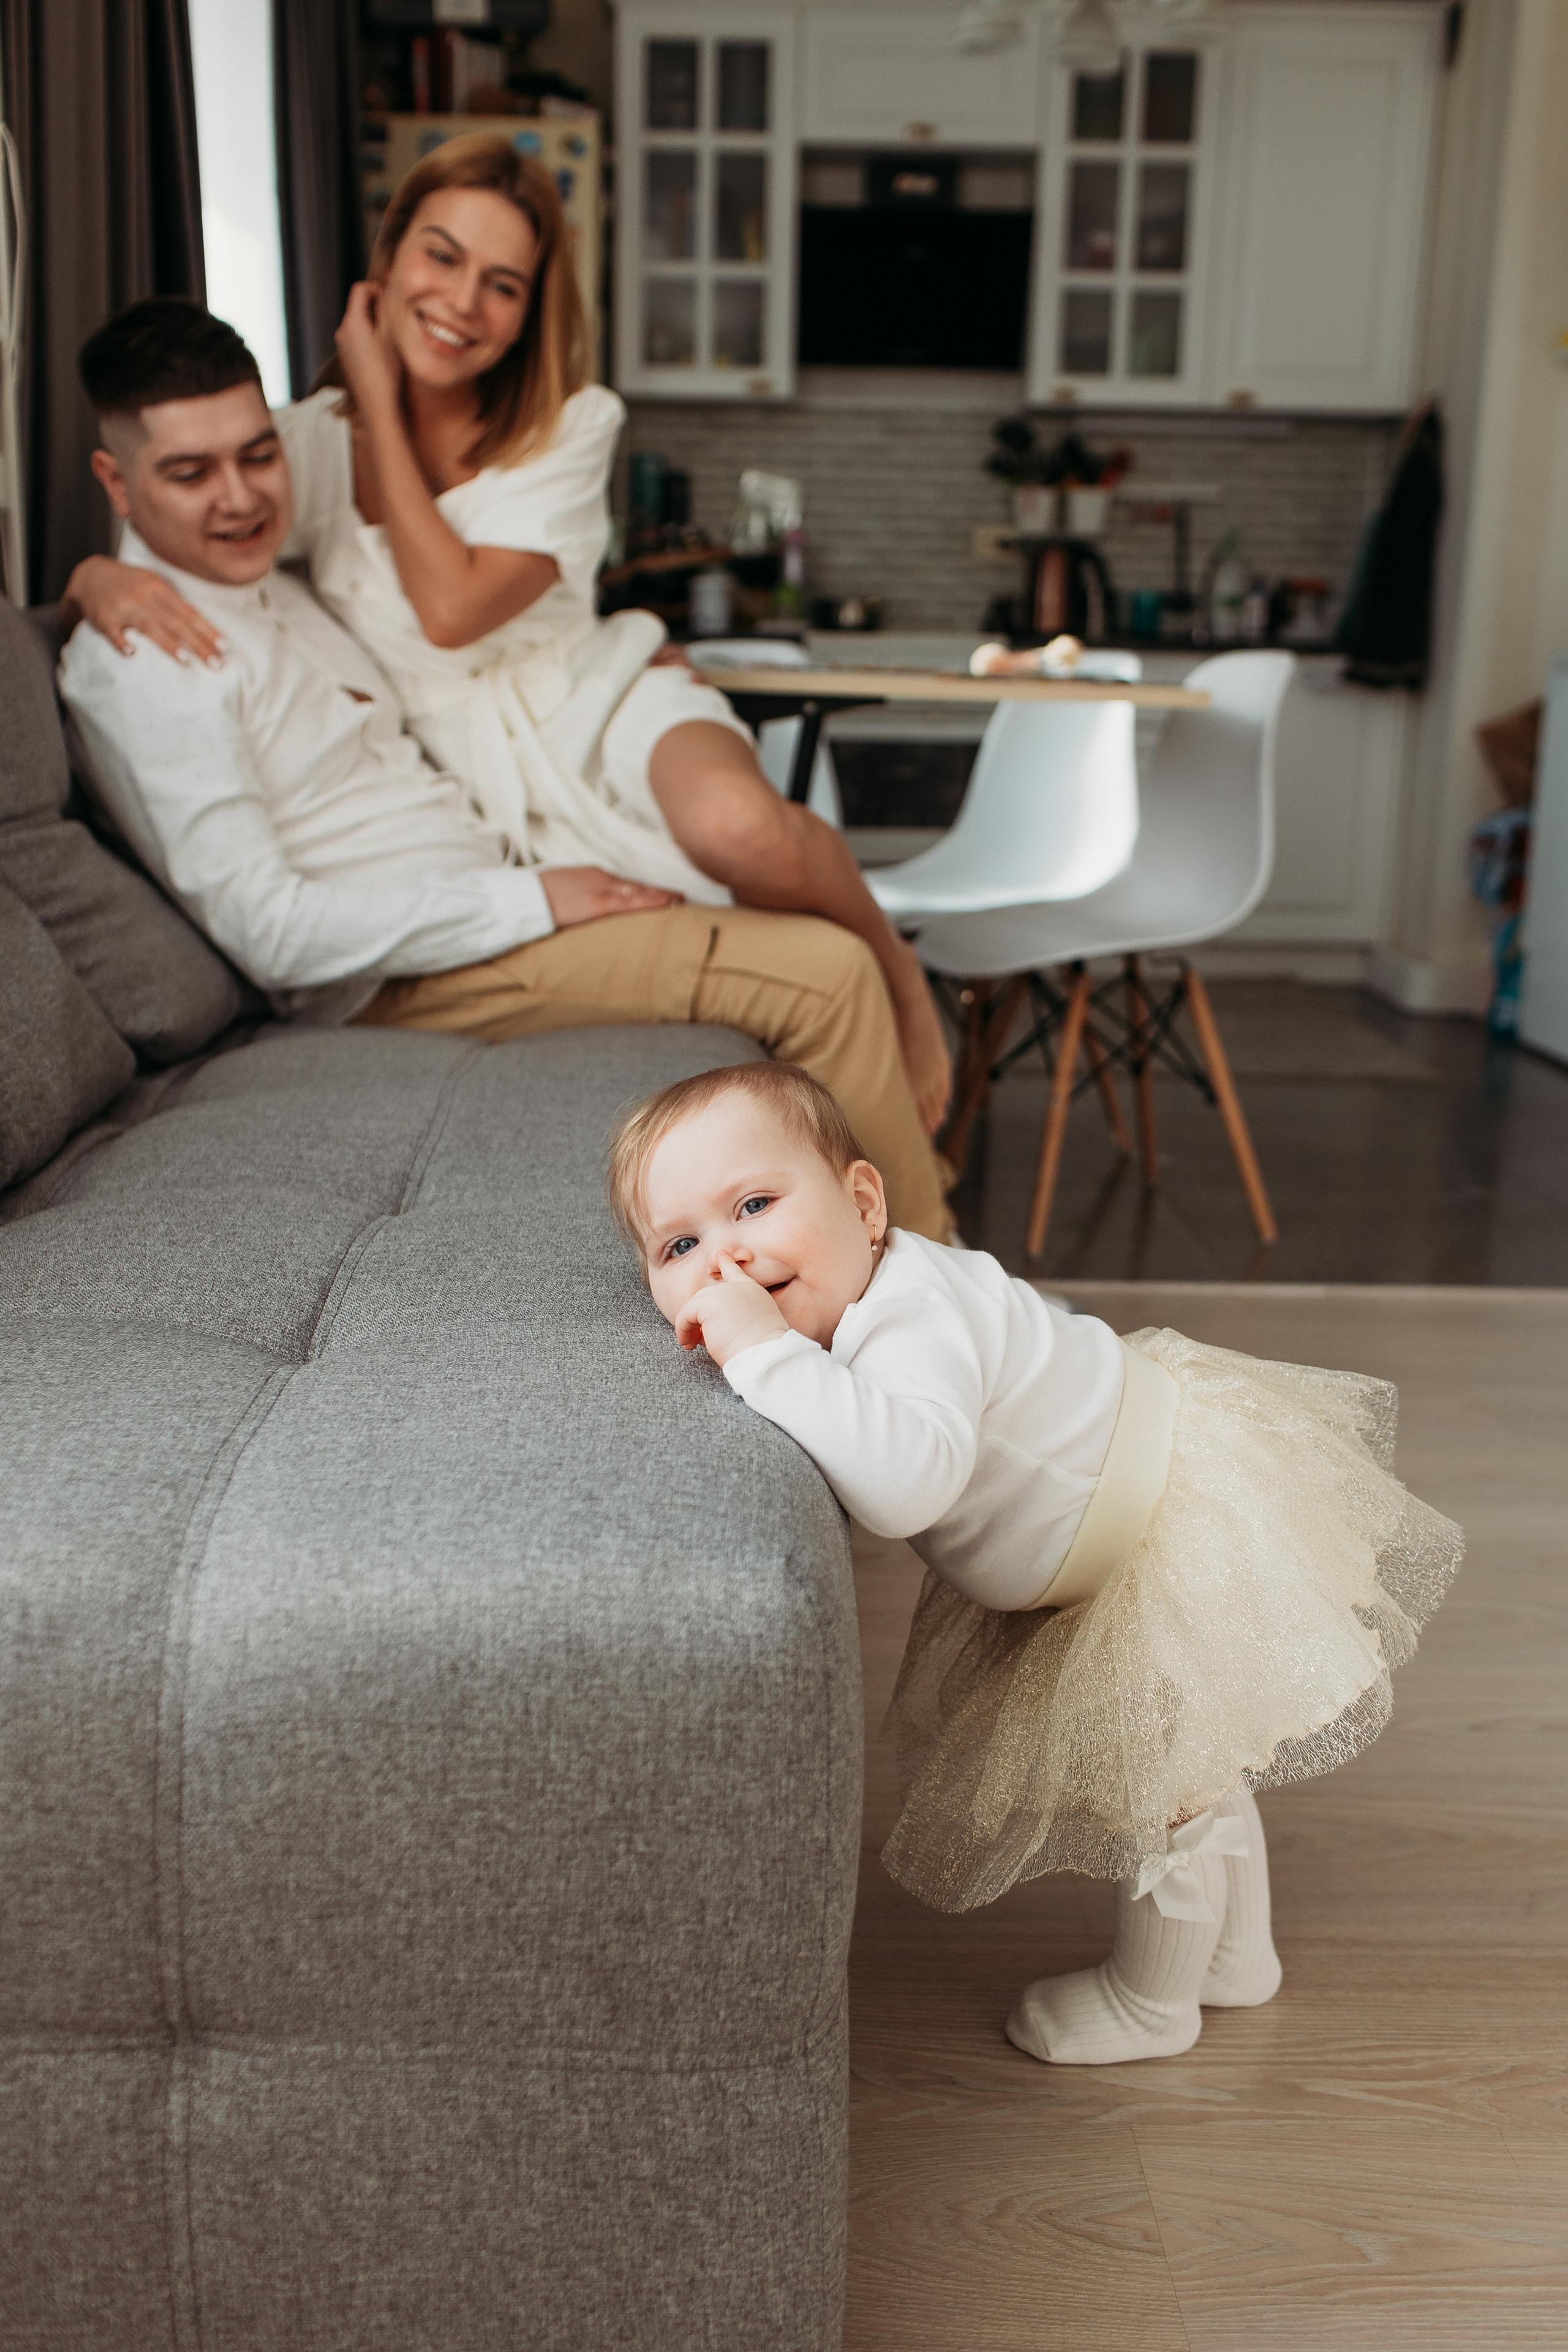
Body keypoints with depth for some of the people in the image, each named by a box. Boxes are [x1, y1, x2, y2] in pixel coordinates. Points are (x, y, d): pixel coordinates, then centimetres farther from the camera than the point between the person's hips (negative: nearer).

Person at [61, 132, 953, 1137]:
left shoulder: (574, 426, -5)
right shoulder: (311, 439, -1)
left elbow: (453, 610, -20)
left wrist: (381, 402, -12)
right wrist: (107, 581, -20)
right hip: (466, 774, 2)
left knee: (735, 824, -37)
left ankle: (897, 969, -7)